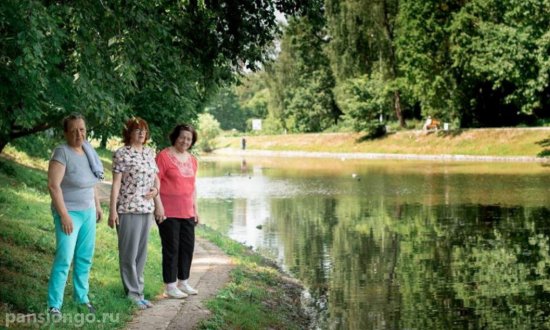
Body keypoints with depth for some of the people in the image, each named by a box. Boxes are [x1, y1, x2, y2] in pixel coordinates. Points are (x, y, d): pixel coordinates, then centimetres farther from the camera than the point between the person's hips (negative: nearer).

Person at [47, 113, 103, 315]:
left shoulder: (87, 149, 4)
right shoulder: (62, 152, -18)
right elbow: (53, 185, -22)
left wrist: (97, 206, 17)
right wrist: (64, 215, -24)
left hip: (88, 212, 7)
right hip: (69, 212, -7)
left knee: (85, 257, 13)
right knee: (64, 258, -11)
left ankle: (81, 297, 26)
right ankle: (54, 305, -6)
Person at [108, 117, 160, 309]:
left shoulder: (150, 153, 12)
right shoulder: (122, 154, -6)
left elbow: (155, 177, 22)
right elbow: (116, 182, -9)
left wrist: (156, 189, -1)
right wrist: (113, 209, -13)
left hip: (147, 209, 7)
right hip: (128, 209, -7)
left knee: (141, 252, 11)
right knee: (129, 252, -2)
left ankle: (136, 290, 20)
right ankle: (133, 293, 4)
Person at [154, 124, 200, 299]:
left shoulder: (192, 160, 13)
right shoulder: (164, 156, -9)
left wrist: (195, 209, 18)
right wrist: (158, 206, -16)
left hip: (187, 212, 7)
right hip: (168, 212, -7)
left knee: (188, 246, 11)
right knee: (171, 248, -1)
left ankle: (183, 282, 25)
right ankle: (170, 286, 9)